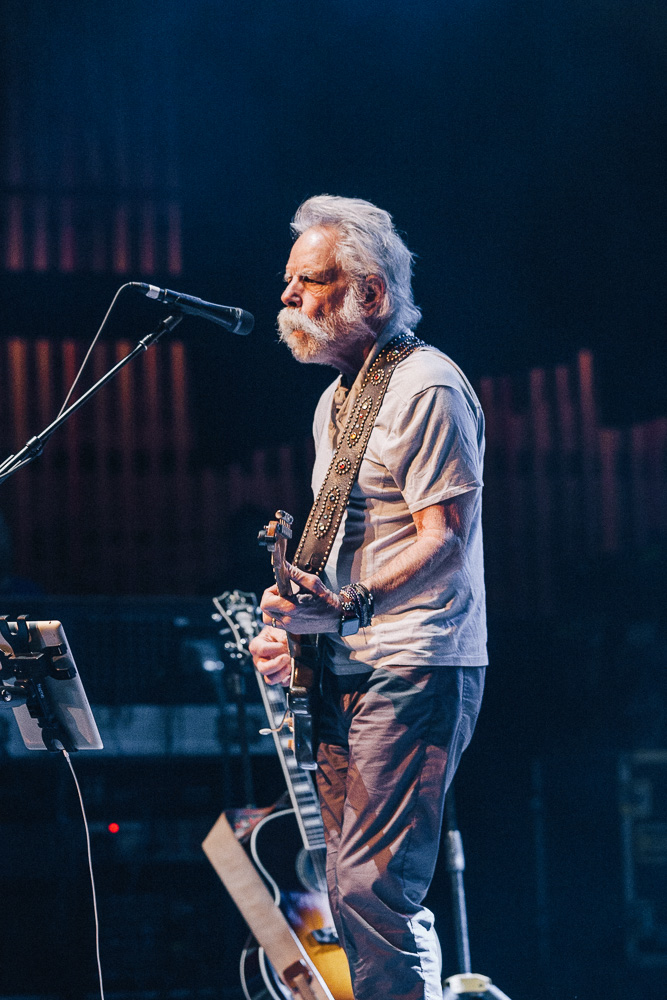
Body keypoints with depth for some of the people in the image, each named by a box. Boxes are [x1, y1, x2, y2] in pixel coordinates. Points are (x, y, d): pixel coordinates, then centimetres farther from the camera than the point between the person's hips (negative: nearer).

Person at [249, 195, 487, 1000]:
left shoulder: (425, 388, -10)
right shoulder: (336, 402, 19)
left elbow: (445, 540, -18)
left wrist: (349, 607, -28)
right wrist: (295, 626, 11)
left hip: (416, 669, -10)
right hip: (348, 671, 10)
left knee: (371, 886, -16)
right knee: (351, 888, 8)